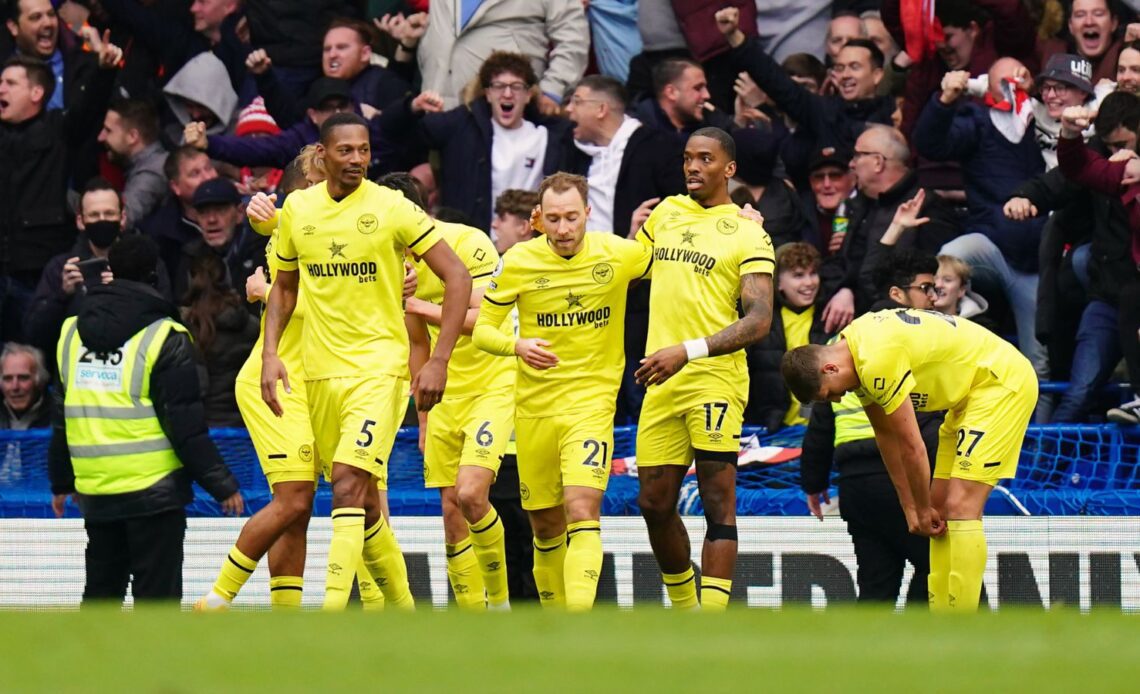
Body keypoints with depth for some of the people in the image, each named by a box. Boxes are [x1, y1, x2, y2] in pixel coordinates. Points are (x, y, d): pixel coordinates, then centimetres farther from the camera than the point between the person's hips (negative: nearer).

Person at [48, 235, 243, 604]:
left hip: (94, 491, 5)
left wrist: (60, 481, 26)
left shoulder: (71, 334, 9)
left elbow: (61, 417, 16)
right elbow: (186, 425, -11)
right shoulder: (164, 338, -9)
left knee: (100, 592, 16)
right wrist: (222, 484, -4)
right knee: (157, 598, -3)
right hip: (153, 488, -5)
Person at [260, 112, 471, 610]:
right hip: (319, 370, 5)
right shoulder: (298, 209, 5)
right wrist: (270, 353, 5)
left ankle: (331, 615, -25)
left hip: (379, 367, -5)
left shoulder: (392, 208, -8)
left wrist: (438, 361, -13)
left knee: (349, 484, -20)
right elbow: (284, 286, 20)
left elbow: (457, 277, -6)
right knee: (363, 499, 11)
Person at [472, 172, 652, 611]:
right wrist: (517, 345, -19)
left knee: (583, 509, -21)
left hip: (592, 401, -2)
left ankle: (580, 622, -29)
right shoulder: (518, 263, -5)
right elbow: (482, 329, 1)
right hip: (534, 406, 2)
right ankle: (554, 614, 29)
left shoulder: (618, 255, -4)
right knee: (545, 525, 9)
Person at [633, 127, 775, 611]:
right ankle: (684, 609, 26)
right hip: (662, 384, 6)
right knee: (654, 503, 7)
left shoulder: (748, 234, -3)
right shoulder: (666, 213, 15)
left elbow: (759, 321, -12)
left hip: (715, 378, -6)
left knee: (718, 505, -9)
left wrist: (689, 351, -21)